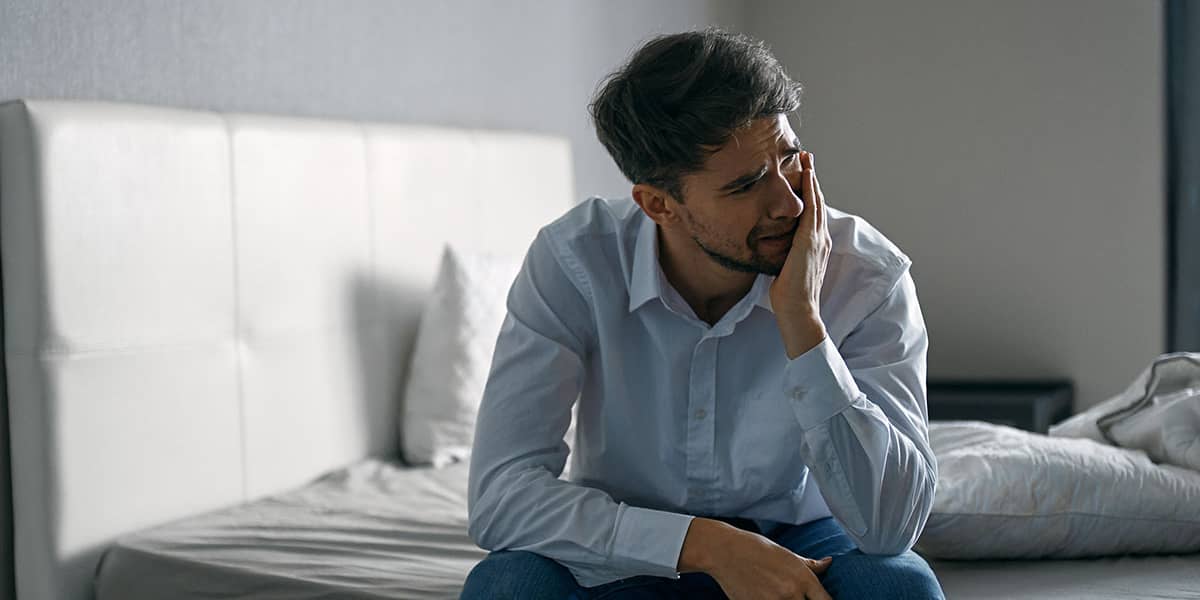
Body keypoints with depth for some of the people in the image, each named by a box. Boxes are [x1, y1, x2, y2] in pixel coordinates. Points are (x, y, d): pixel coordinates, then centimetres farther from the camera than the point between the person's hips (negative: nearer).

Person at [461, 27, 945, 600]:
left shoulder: (867, 276, -19)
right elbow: (499, 496, -25)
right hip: (629, 550, 0)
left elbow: (890, 524, -27)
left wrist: (801, 320, -34)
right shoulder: (573, 261, -20)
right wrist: (706, 543, -33)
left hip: (796, 547, 1)